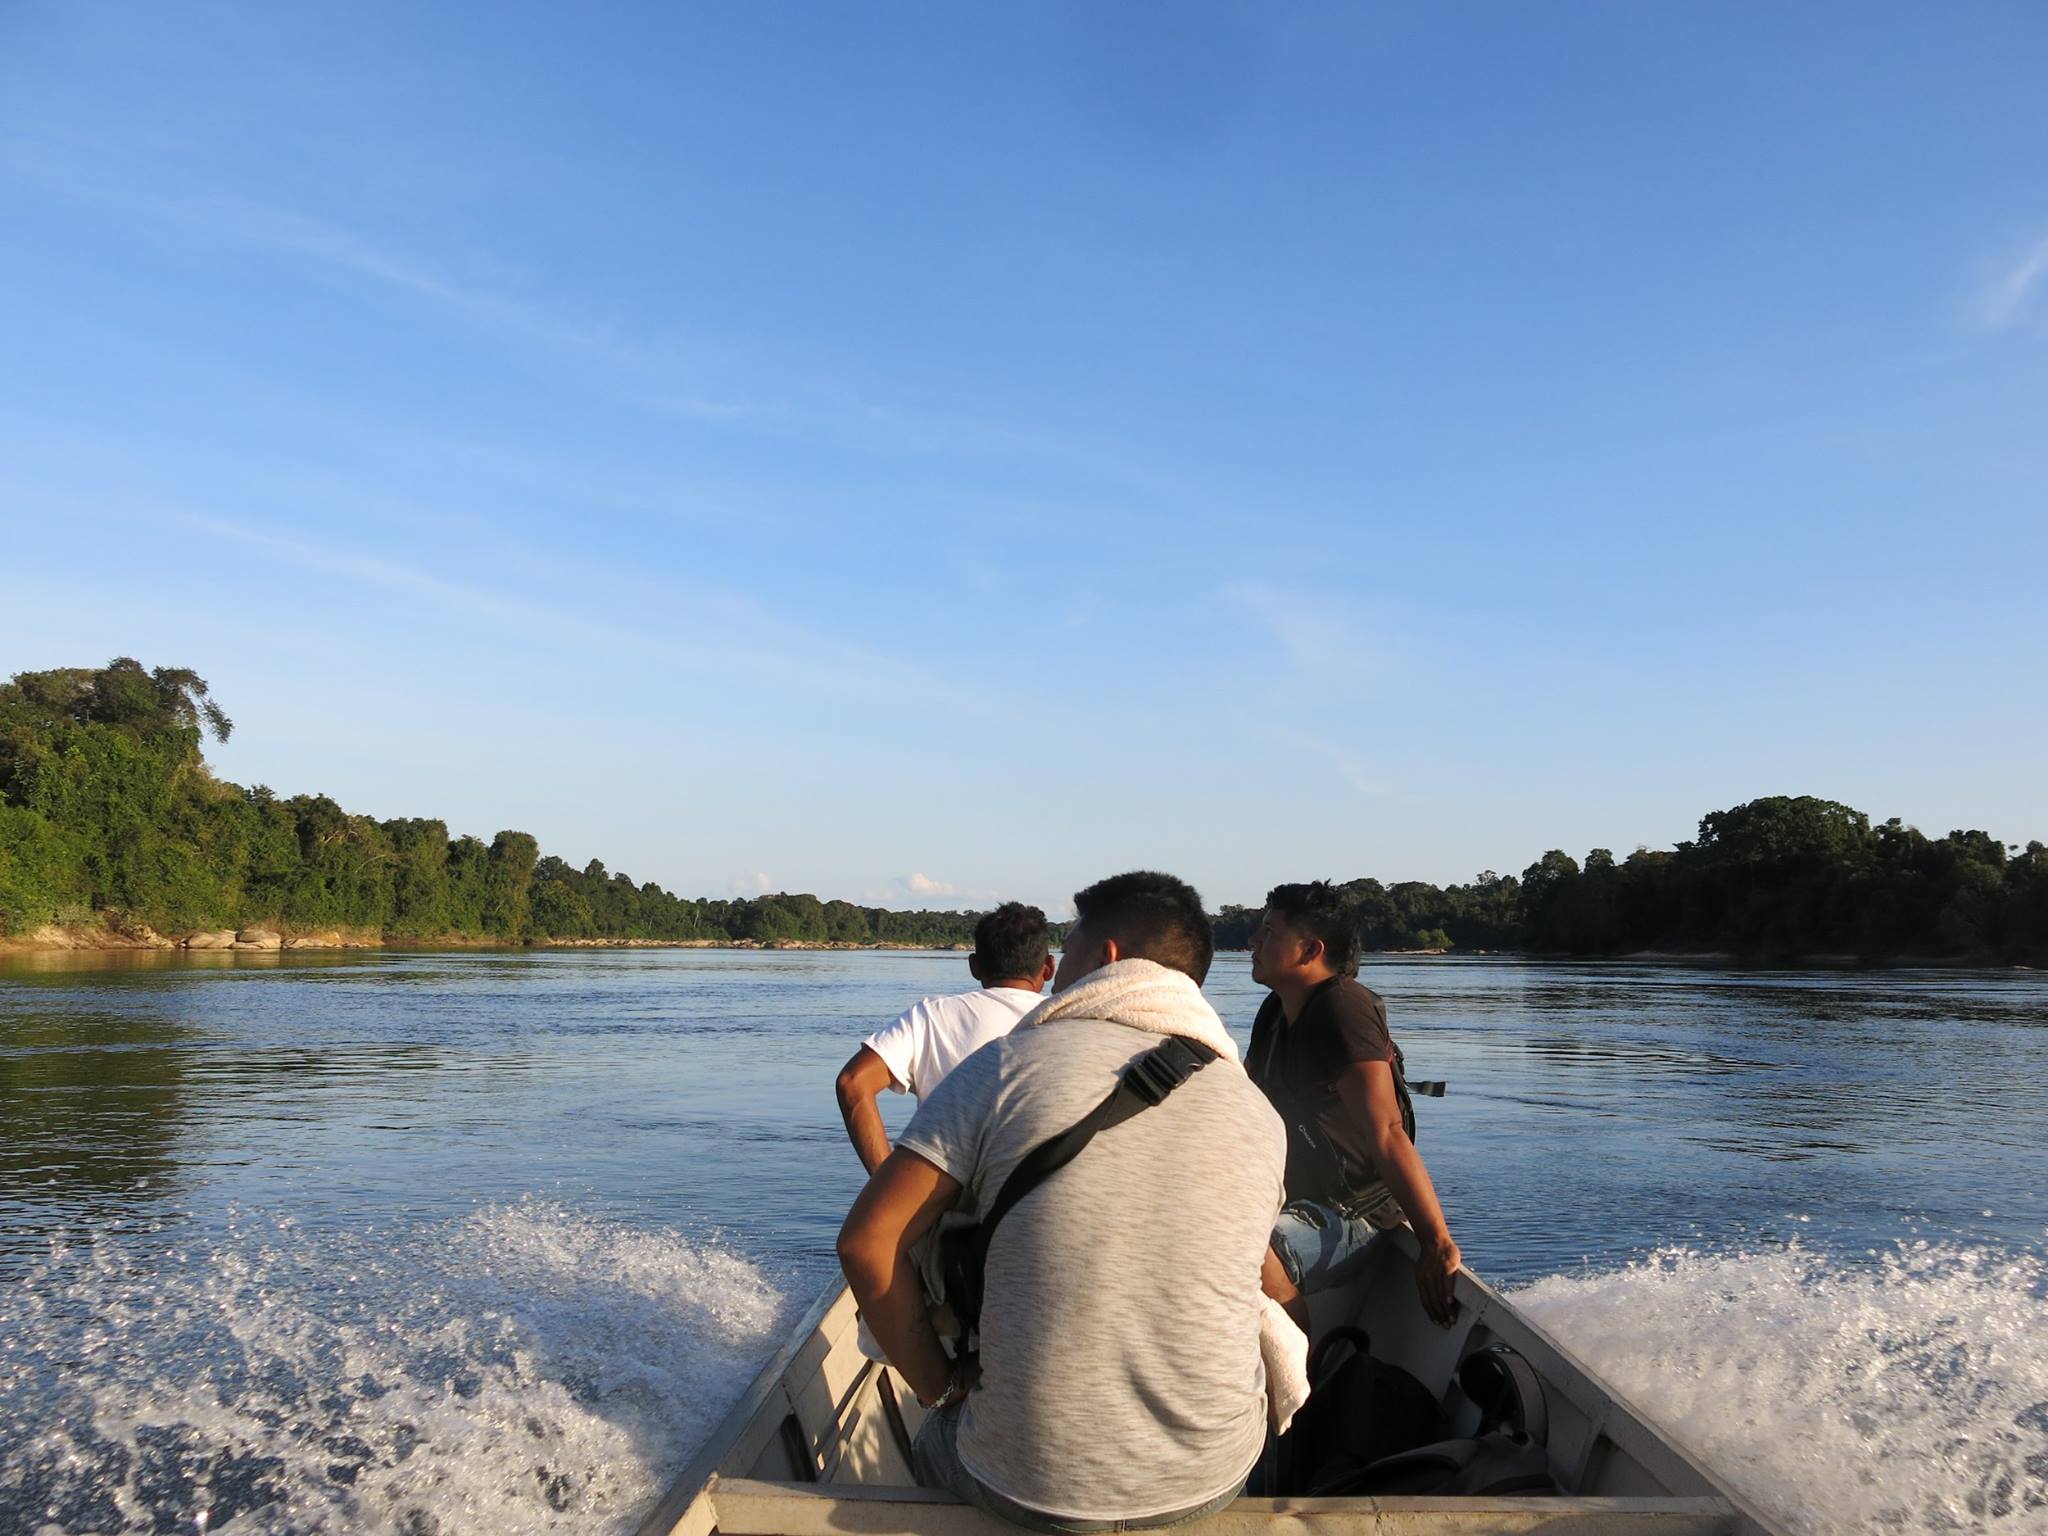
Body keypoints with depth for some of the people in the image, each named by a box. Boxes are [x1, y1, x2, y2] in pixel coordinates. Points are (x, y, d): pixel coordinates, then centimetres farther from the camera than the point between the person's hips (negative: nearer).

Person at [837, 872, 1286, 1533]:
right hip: (1213, 1480, 3)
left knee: (934, 1446, 33)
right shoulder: (1261, 1115, -1)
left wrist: (938, 1384, 1)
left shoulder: (1008, 1065, -11)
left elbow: (868, 1241, -13)